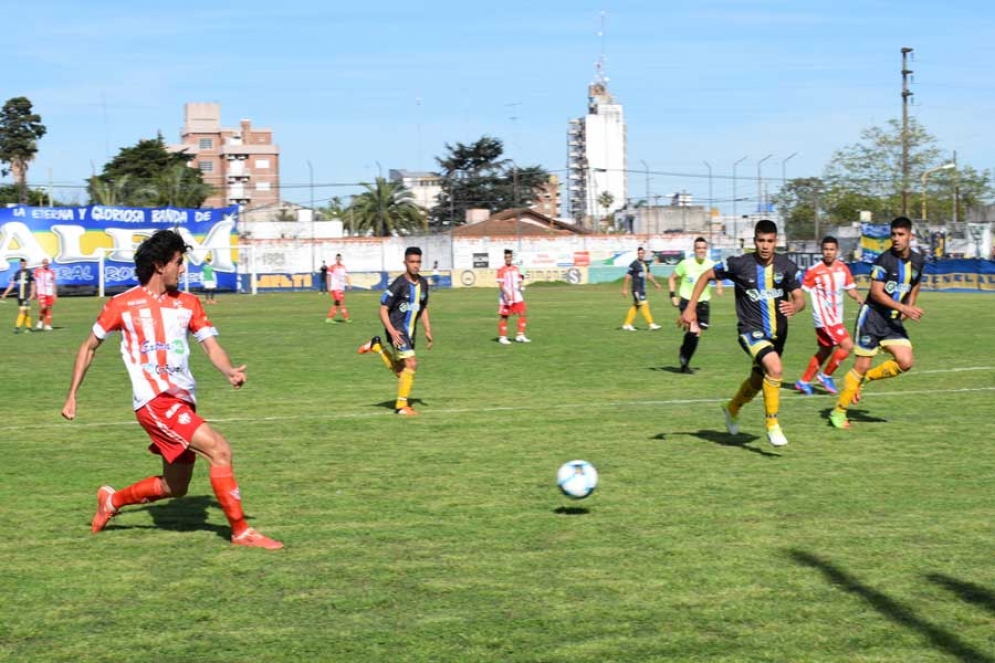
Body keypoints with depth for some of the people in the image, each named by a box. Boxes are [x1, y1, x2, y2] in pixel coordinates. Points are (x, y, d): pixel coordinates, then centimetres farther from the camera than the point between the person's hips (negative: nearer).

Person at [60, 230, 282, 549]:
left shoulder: (188, 303, 11)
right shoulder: (123, 304, 0)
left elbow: (211, 345, 4)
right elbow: (89, 347, 11)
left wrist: (229, 371, -18)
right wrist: (72, 396, 9)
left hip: (184, 401, 6)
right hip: (155, 401, -6)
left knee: (175, 487, 13)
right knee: (219, 449, -21)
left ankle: (112, 500, 37)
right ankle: (241, 531, -14)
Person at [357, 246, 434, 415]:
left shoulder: (423, 283, 3)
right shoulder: (399, 284, -17)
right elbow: (383, 310, -15)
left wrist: (428, 330, 11)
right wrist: (392, 331, -26)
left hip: (410, 330, 7)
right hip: (397, 329, -7)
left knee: (400, 369, 14)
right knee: (411, 364, -18)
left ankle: (376, 346, 33)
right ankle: (401, 406, -8)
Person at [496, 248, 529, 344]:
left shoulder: (516, 268, 11)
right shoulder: (501, 270, -6)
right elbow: (500, 284, -12)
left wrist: (521, 278, -6)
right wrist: (506, 294, -25)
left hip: (517, 297, 5)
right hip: (506, 298, -5)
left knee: (522, 314, -4)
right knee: (504, 317, 1)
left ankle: (520, 335, 3)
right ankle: (502, 337, 9)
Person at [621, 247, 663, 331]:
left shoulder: (645, 264, 11)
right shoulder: (634, 264, -12)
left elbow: (648, 274, 22)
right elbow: (628, 277, -11)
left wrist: (655, 283, 17)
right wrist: (625, 289, -11)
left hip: (642, 289, 9)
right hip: (637, 289, -9)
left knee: (635, 306, 11)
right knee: (644, 305, -10)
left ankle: (627, 324, 18)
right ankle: (651, 324, -10)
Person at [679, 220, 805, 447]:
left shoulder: (786, 266, -6)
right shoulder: (740, 264, -13)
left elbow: (800, 299, -4)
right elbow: (707, 276, 0)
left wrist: (794, 306, -29)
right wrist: (690, 308, -4)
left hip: (777, 332, 5)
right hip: (751, 330, -5)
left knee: (758, 381, 22)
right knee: (775, 368, -30)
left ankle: (732, 408, 54)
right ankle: (772, 424, -15)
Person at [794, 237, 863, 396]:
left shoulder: (843, 268, 4)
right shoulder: (814, 271, -13)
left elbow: (850, 288, 13)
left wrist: (858, 298, -4)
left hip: (836, 317, 7)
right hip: (824, 317, -7)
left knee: (825, 351, 15)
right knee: (847, 345, -15)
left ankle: (804, 381, 27)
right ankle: (826, 376, 1)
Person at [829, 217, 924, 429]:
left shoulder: (917, 260, 4)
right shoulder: (884, 259, -15)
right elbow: (876, 293, -19)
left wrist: (909, 309, 7)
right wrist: (904, 308, -24)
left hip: (894, 322, 6)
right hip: (872, 317, -6)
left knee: (906, 362, -11)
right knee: (862, 365, -6)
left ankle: (865, 378, 13)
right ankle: (839, 411, 8)